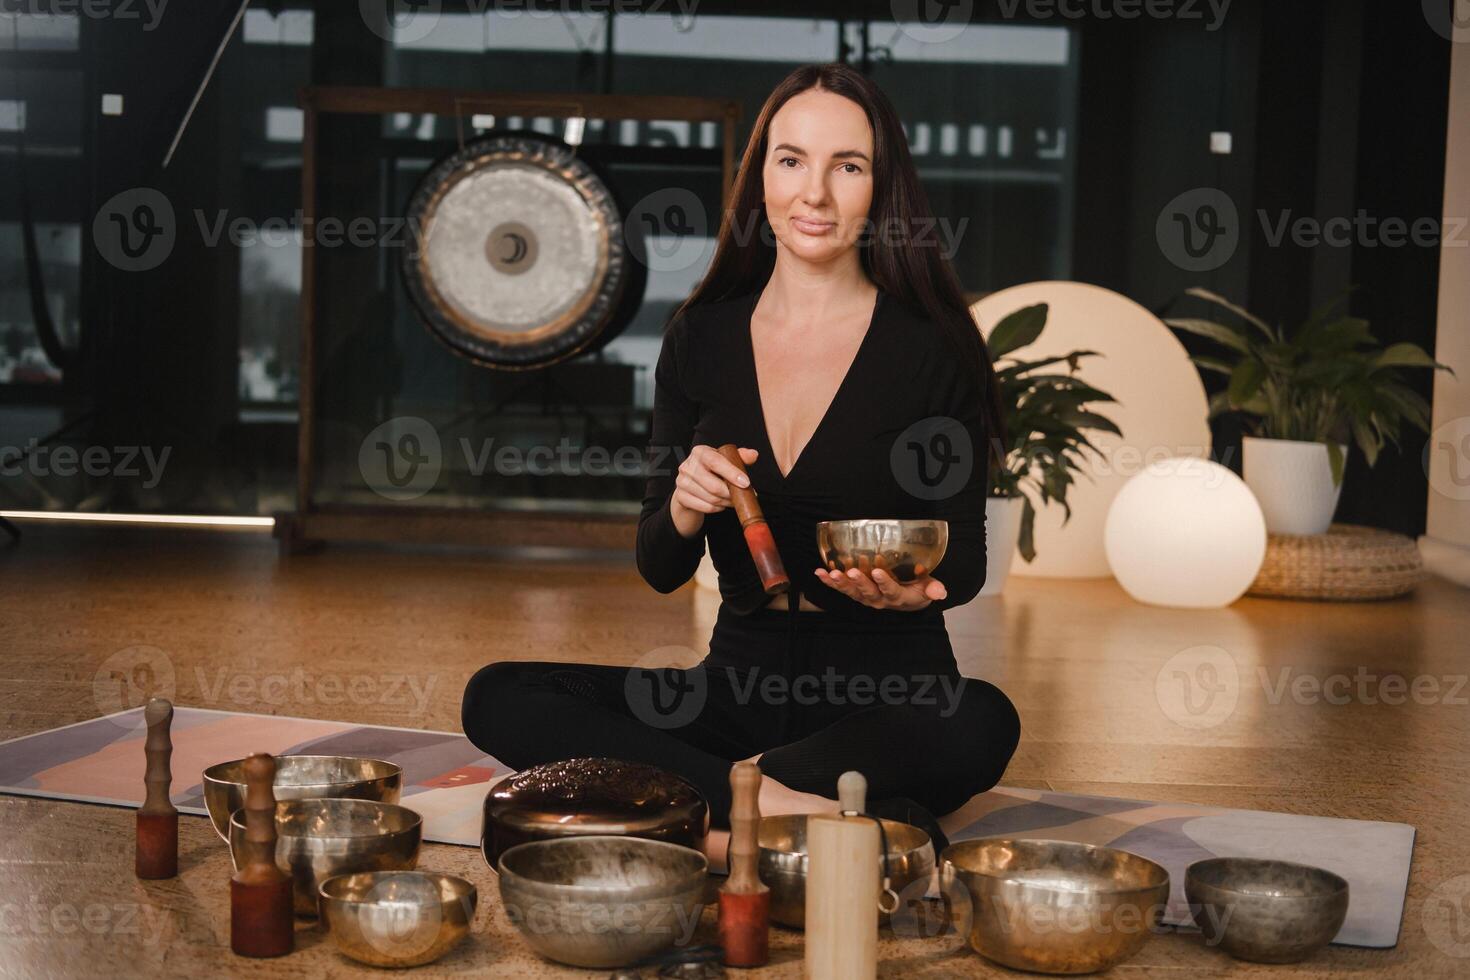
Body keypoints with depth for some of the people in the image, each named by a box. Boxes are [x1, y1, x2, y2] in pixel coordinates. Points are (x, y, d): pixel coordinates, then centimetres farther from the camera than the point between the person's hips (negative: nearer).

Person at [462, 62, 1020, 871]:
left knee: (981, 725, -36)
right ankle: (791, 804, -27)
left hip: (889, 689, -3)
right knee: (498, 698, -16)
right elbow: (660, 569, 6)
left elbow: (965, 560, 0)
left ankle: (709, 820, -25)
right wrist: (684, 509, -17)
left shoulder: (932, 345, -4)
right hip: (739, 679, 4)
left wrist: (912, 590, -24)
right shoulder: (701, 338, 4)